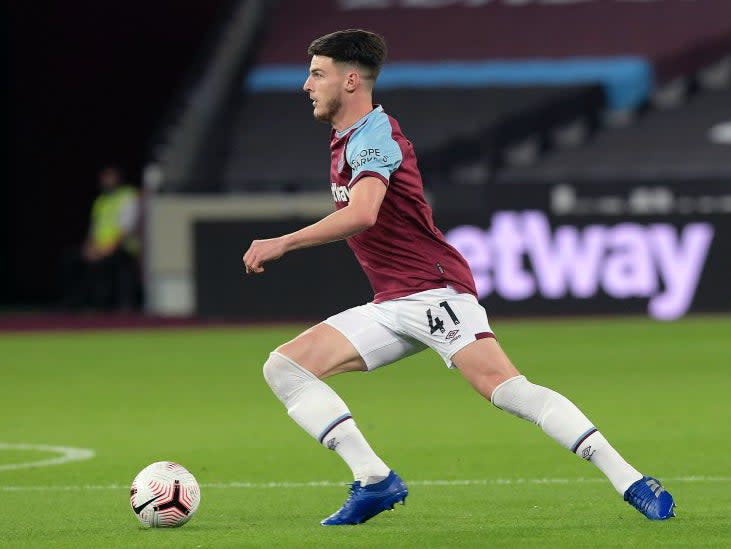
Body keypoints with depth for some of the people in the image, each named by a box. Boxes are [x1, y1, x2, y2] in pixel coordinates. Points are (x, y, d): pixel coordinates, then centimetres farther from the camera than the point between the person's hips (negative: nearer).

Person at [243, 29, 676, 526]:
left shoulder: (373, 134, -11)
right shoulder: (347, 140, 19)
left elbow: (362, 214, -28)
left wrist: (283, 243, -26)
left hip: (433, 292, -10)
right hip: (391, 307, 10)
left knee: (506, 388, -24)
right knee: (284, 368, -2)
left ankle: (632, 484, -23)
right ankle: (374, 480, -10)